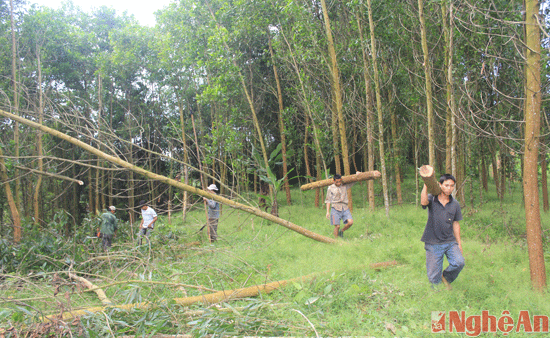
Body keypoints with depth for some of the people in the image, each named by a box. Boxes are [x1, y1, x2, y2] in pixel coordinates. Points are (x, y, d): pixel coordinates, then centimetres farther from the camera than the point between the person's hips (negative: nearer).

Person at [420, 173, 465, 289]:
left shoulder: (455, 204, 5)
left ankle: (446, 278, 9)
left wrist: (459, 243, 13)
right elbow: (424, 202, -29)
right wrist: (426, 185, -33)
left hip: (450, 242, 3)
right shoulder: (432, 199, -4)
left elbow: (456, 224, 13)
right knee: (434, 279, -1)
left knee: (459, 263, -23)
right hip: (433, 243, -3)